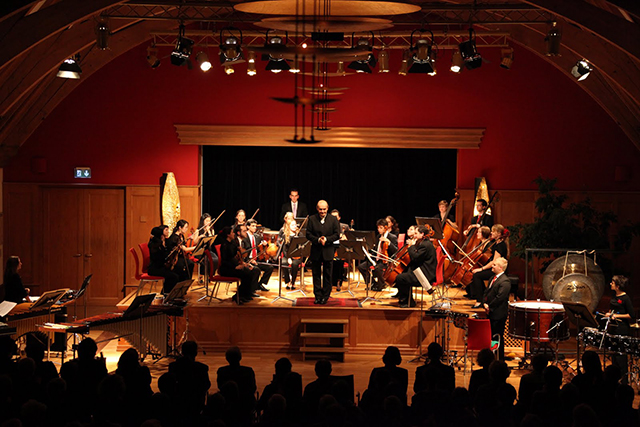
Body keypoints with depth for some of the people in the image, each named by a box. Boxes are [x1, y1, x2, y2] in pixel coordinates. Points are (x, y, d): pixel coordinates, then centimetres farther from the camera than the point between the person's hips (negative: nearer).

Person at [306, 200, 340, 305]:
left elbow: (337, 235, -1)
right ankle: (318, 296, 13)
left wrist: (326, 239, -17)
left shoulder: (333, 220, 1)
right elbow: (308, 234, -1)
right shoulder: (312, 219, 2)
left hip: (328, 252, -1)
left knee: (327, 275, 4)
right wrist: (318, 240, -17)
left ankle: (325, 296, 12)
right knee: (316, 274, 6)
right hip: (316, 252, 1)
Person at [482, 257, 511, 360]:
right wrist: (485, 303, 1)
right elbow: (487, 292, 18)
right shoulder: (493, 278, 13)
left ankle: (500, 359, 8)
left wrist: (489, 306, -13)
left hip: (498, 314, -9)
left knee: (498, 337, -1)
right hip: (490, 313, 9)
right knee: (491, 335, 15)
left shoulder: (505, 282, -17)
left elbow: (500, 298, -23)